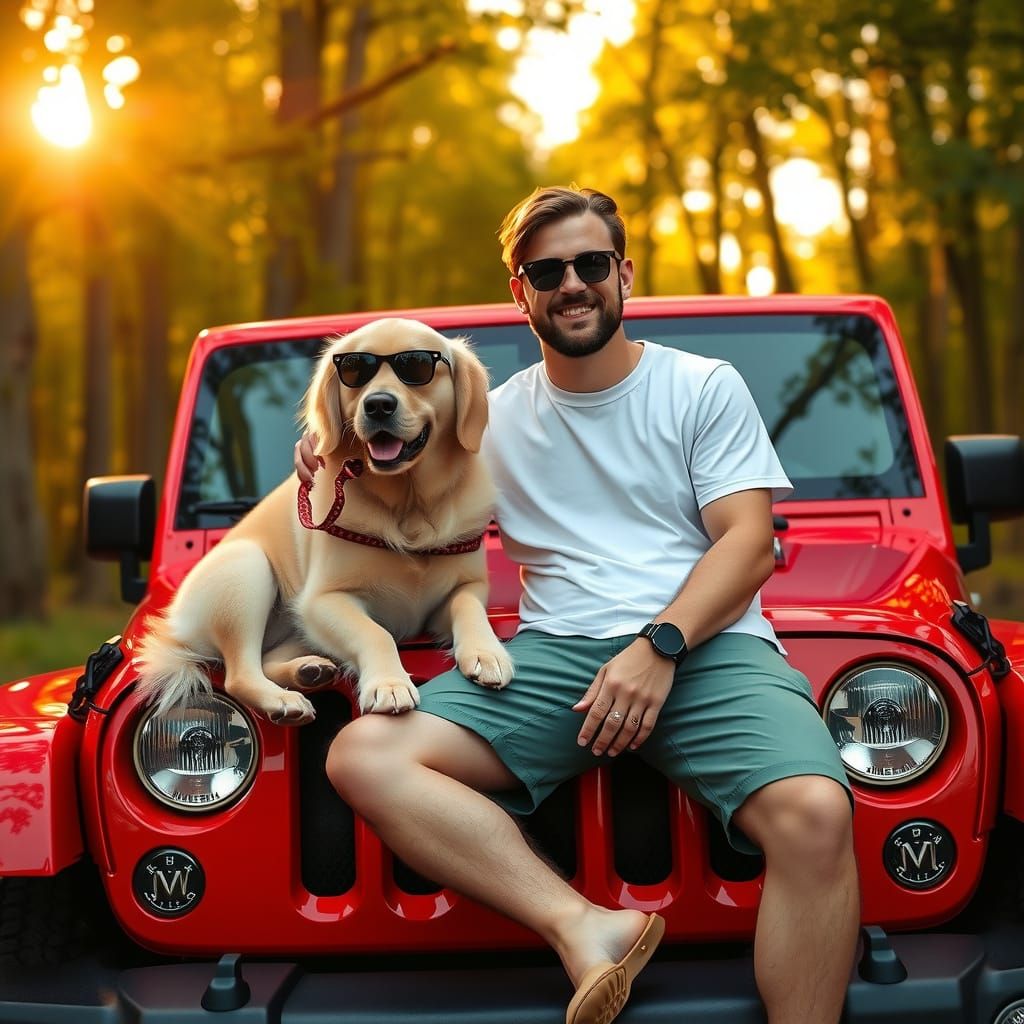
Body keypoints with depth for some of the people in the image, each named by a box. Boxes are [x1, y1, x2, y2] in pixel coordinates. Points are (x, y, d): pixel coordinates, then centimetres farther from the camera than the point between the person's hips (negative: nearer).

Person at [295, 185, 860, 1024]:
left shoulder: (705, 387, 10)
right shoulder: (493, 419, 19)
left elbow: (749, 543, 0)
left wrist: (661, 645, -16)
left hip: (706, 642, -2)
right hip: (556, 652, 3)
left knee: (814, 814, -33)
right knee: (363, 756, -23)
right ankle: (587, 931, -32)